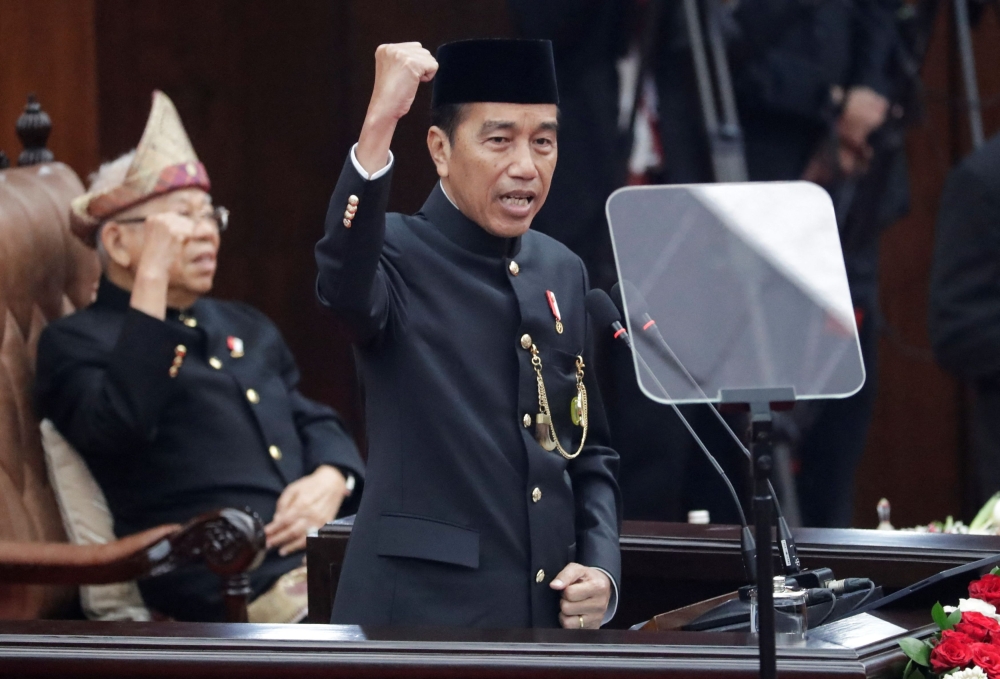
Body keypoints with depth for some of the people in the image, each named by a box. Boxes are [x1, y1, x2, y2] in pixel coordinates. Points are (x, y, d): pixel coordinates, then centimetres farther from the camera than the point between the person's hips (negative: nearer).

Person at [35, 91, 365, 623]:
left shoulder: (245, 327, 29)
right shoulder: (75, 342, 5)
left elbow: (315, 423, 25)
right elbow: (119, 424, -16)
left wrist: (331, 479, 0)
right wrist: (153, 279, -15)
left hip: (319, 540, 8)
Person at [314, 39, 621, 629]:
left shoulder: (563, 271, 11)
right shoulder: (399, 256, -6)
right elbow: (345, 286, -32)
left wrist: (600, 569, 1)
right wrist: (380, 122, -41)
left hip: (554, 609, 6)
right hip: (423, 607, -6)